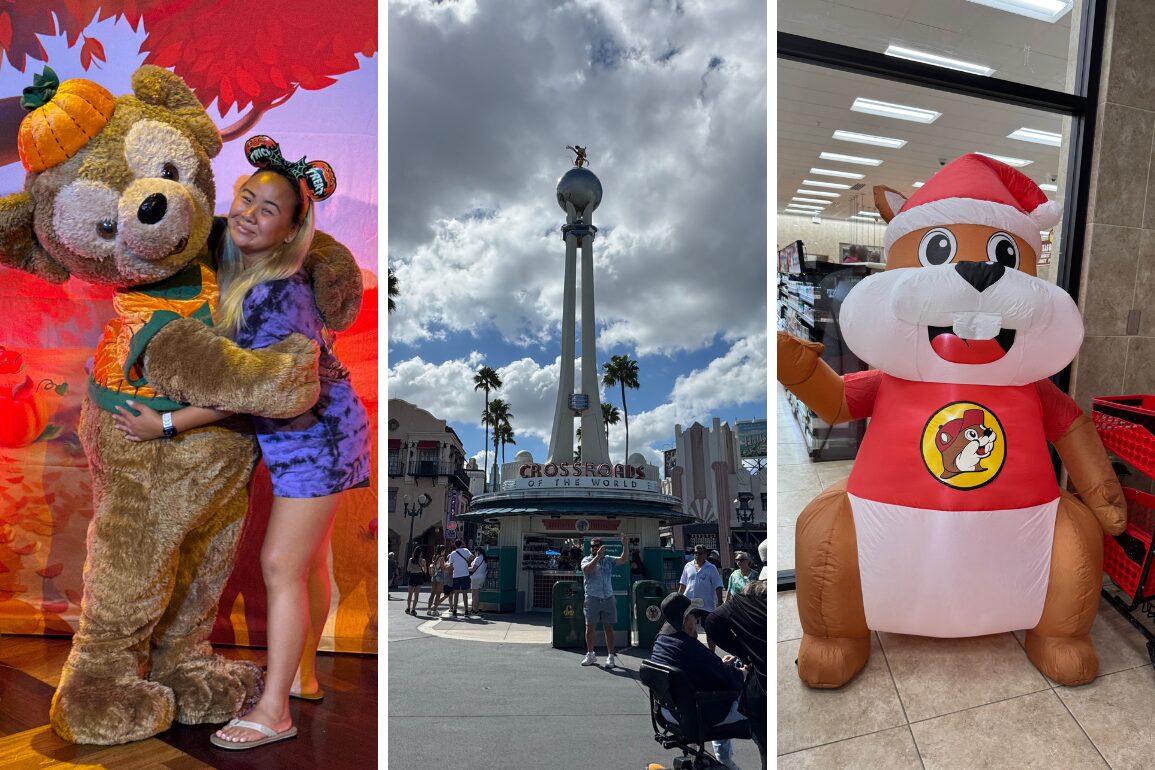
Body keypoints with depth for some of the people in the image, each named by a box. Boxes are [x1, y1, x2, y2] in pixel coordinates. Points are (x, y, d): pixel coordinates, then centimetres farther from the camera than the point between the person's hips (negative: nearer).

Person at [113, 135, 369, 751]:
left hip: (317, 434, -9)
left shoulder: (279, 294, -25)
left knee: (281, 565, -4)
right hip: (306, 430, 9)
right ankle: (302, 676, 35)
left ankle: (273, 712, 11)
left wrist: (166, 425, -16)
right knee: (308, 560, 18)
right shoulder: (235, 268, 2)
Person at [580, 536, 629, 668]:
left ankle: (611, 656, 8)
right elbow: (587, 569, -18)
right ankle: (590, 654, 18)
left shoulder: (609, 561, 12)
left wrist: (624, 545, -11)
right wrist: (598, 556, -24)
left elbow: (624, 559, 2)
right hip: (592, 598, -1)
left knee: (609, 627, 2)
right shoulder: (587, 560, 3)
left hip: (608, 598, 2)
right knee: (590, 627, 5)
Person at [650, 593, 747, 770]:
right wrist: (741, 675, 2)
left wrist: (720, 664, 14)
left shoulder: (659, 642, -2)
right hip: (699, 718, -8)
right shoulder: (691, 648, -30)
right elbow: (730, 680, -19)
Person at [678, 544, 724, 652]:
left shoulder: (711, 568, -5)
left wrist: (719, 601, -13)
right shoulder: (688, 566, 6)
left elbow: (718, 586, -7)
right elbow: (683, 584, 12)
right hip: (689, 603, 4)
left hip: (707, 605, -3)